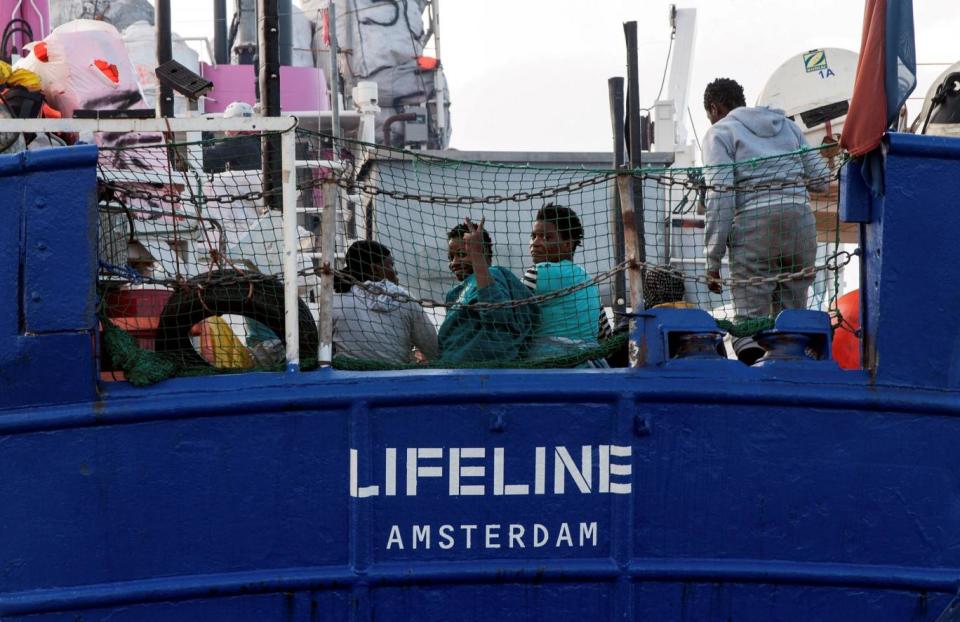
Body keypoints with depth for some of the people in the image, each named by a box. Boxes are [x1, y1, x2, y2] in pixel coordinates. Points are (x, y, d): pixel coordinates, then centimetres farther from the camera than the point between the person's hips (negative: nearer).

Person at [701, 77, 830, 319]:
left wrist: (712, 261, -6)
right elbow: (821, 179, 19)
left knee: (751, 318, -6)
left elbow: (719, 197, -5)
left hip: (754, 223, -5)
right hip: (801, 220, 5)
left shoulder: (719, 133, 7)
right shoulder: (787, 125, 24)